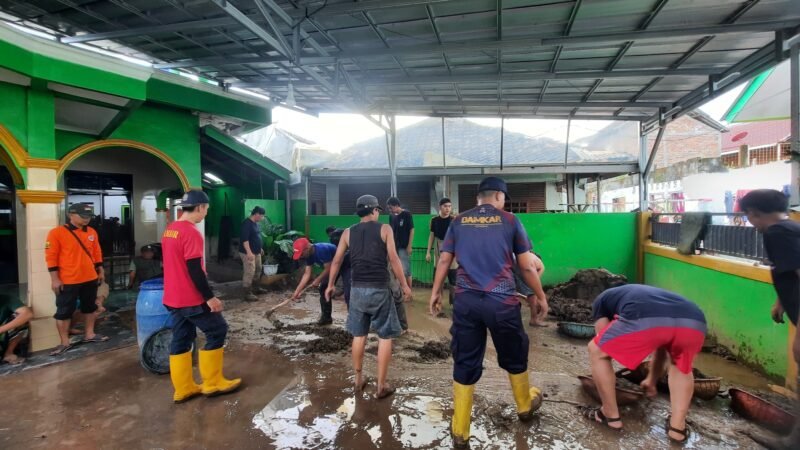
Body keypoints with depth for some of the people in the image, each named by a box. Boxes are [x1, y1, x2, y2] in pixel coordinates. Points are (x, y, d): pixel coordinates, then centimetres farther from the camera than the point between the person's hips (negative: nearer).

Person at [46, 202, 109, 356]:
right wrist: (55, 278, -13)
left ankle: (89, 334, 30)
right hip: (68, 281, -5)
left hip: (90, 279, 5)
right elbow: (51, 257, -11)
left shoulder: (92, 232, 6)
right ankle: (65, 342, 16)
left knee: (90, 307, 16)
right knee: (64, 311, 4)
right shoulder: (57, 233, -10)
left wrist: (100, 270, 13)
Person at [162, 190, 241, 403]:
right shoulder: (191, 233, -20)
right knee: (217, 330, 3)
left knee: (181, 339, 14)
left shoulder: (169, 230, 10)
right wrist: (210, 297, -18)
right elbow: (195, 270, -23)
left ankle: (183, 388, 22)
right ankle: (212, 383, 11)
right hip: (191, 299, -9)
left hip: (173, 298, 9)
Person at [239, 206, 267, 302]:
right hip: (248, 253, -10)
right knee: (249, 272, -10)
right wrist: (249, 252, -29)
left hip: (256, 252, 10)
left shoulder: (255, 223, 12)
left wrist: (260, 248, 26)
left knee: (257, 270, 18)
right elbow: (244, 239, -25)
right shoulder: (246, 223, -19)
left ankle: (255, 288, 33)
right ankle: (247, 293, -6)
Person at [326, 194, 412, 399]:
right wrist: (405, 285, 2)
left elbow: (336, 261, 9)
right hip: (379, 289, -4)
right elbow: (394, 260, -7)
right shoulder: (384, 229, -2)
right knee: (385, 336, 8)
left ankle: (358, 380, 28)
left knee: (359, 335, 17)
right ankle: (381, 386, 13)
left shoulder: (348, 232, 7)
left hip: (357, 289, 4)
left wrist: (330, 285, 21)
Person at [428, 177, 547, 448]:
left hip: (466, 301, 2)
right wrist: (541, 296, 16)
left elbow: (444, 261, 7)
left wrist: (435, 292, 17)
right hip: (502, 301, -1)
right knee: (514, 357, 22)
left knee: (465, 364, 10)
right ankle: (525, 406, 46)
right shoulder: (510, 221, 2)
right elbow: (527, 266, 4)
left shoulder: (458, 222, 8)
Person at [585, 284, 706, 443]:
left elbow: (605, 342, 32)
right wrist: (651, 382, 70)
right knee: (681, 365, 38)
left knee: (596, 352, 20)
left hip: (647, 320, -5)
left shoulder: (602, 299, 35)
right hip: (694, 323, 5)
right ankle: (677, 426, 31)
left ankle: (611, 416, 29)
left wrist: (606, 383, 50)